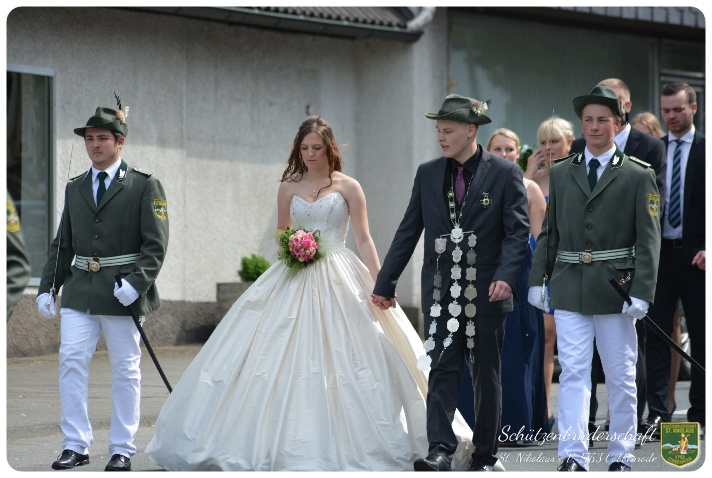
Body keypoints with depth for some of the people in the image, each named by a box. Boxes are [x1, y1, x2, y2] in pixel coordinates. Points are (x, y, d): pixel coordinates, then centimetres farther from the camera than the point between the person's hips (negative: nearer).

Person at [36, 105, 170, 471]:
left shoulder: (144, 186, 0)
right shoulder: (75, 188, 15)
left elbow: (156, 244, -6)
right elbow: (62, 244, 18)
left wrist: (136, 282, -18)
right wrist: (47, 287, 10)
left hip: (122, 293, -4)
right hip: (80, 290, 4)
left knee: (125, 370, 3)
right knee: (71, 360, -8)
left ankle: (122, 449, 12)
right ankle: (76, 445, -2)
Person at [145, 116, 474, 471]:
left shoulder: (347, 187, 2)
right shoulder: (288, 188, 10)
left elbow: (364, 240, 0)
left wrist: (379, 283, -9)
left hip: (338, 279, -3)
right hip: (294, 280, 3)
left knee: (340, 357, -7)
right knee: (284, 358, -4)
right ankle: (285, 442, 0)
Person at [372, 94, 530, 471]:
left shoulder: (504, 173, -2)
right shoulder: (427, 174, 9)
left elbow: (518, 230, -6)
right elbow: (408, 231, 12)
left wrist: (505, 274, -21)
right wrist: (385, 282, 10)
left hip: (486, 292, -2)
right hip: (441, 293, 3)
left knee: (486, 376, 6)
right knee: (441, 371, -6)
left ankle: (485, 455, 15)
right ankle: (440, 451, -11)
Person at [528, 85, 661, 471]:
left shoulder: (639, 175, 2)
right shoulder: (560, 173, 11)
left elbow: (648, 240, -2)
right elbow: (548, 232, 14)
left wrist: (641, 293, -11)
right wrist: (537, 280, 6)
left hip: (615, 289, -2)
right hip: (569, 288, 2)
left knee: (621, 375, 5)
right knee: (573, 371, -6)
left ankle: (620, 456, 15)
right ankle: (573, 457, -10)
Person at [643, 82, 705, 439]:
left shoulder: (705, 150, 0)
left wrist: (707, 248, -14)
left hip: (696, 255, -2)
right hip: (659, 250, 2)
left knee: (700, 336, 5)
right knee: (655, 333, -3)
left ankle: (699, 415, 11)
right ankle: (657, 413, -2)